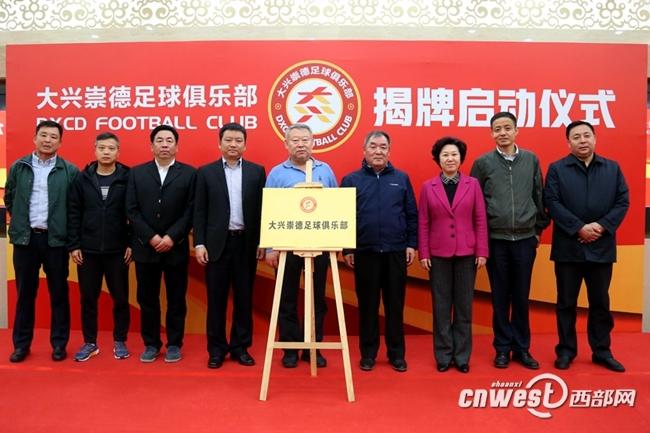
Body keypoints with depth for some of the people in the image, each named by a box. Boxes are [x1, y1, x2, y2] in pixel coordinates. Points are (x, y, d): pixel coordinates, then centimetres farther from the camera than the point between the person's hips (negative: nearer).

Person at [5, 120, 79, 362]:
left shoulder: (70, 171, -1)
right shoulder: (18, 167, 6)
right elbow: (9, 198, 16)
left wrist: (67, 229, 0)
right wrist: (20, 221, 12)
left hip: (56, 239, -2)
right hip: (25, 238, 2)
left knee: (59, 293, 5)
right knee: (25, 292, 10)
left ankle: (59, 344, 16)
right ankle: (21, 344, 21)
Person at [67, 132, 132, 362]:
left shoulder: (127, 178, -2)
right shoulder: (82, 179, 3)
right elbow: (73, 213, 3)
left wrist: (131, 244, -7)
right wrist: (73, 245, -2)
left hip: (118, 251, -2)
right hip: (87, 250, 2)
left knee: (120, 298, 7)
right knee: (88, 299, 10)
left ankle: (120, 341, 22)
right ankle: (89, 343, 25)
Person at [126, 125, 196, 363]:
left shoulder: (189, 173, 2)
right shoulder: (137, 173, 7)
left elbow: (190, 211, -4)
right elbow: (131, 210, 1)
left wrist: (171, 237, -13)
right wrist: (151, 237, -10)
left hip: (176, 248, -1)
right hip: (145, 247, 2)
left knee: (176, 299, 6)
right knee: (147, 299, 9)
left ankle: (174, 344, 19)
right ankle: (151, 344, 22)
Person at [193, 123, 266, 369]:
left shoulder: (257, 171, 5)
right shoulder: (206, 172, 4)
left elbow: (262, 208, 4)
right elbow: (199, 211, 2)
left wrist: (262, 243, -1)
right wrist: (199, 243, -6)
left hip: (246, 243, 1)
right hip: (217, 243, 0)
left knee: (244, 298, 8)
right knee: (216, 299, 5)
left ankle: (240, 347, 20)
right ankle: (217, 349, 17)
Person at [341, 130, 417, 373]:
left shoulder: (401, 178, 6)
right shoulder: (351, 180, 2)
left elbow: (412, 214, 7)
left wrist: (412, 244, 3)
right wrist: (346, 249, -1)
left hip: (396, 252, 1)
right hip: (364, 252, -1)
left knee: (395, 304, 7)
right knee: (367, 305, 8)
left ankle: (397, 354, 20)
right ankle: (368, 353, 20)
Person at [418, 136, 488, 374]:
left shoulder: (473, 184, 2)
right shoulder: (428, 187, 2)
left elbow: (480, 220, 1)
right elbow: (423, 223, 2)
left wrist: (482, 252, -3)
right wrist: (423, 253, -3)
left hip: (466, 253, 0)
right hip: (438, 254, 0)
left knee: (464, 306, 8)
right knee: (441, 306, 7)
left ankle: (462, 356, 20)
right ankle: (443, 355, 19)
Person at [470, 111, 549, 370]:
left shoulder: (531, 159, 4)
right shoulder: (483, 163, -1)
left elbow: (539, 196, 8)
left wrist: (539, 228, 8)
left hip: (525, 239, 1)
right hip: (495, 240, -1)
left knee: (521, 297, 9)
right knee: (500, 297, 7)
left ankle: (522, 348, 22)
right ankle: (503, 348, 19)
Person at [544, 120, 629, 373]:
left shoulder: (613, 168, 9)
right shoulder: (557, 169, 1)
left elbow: (623, 201, 2)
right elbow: (552, 203, -8)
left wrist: (602, 226, -13)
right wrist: (579, 228, -16)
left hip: (602, 247, 2)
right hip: (568, 247, -2)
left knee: (600, 303, 11)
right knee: (566, 303, 7)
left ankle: (602, 351, 25)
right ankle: (566, 351, 18)